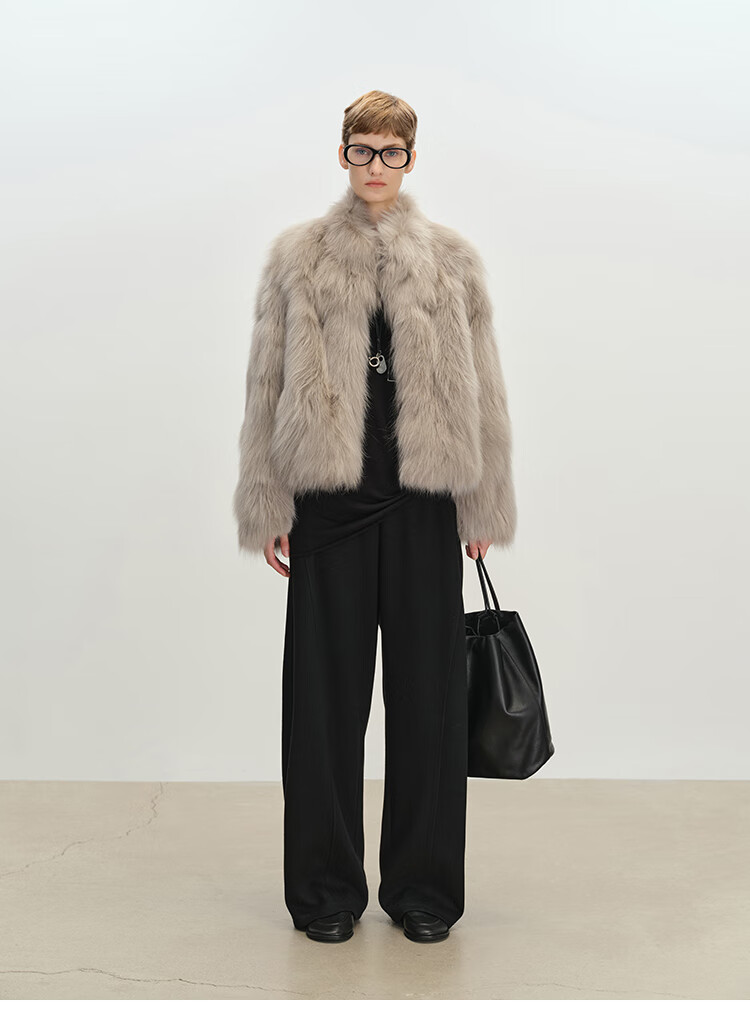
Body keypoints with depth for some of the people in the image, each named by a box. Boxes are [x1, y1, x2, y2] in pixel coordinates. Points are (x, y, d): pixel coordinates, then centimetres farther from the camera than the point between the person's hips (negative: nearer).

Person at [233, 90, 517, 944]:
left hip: (423, 500, 1)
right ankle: (327, 889, 20)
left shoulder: (452, 261, 9)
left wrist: (482, 503, 3)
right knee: (326, 689, 5)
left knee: (428, 690, 5)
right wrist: (268, 506, -1)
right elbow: (268, 385, 5)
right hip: (330, 498, 0)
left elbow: (481, 389, 8)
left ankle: (423, 888, 20)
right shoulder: (297, 256, 7)